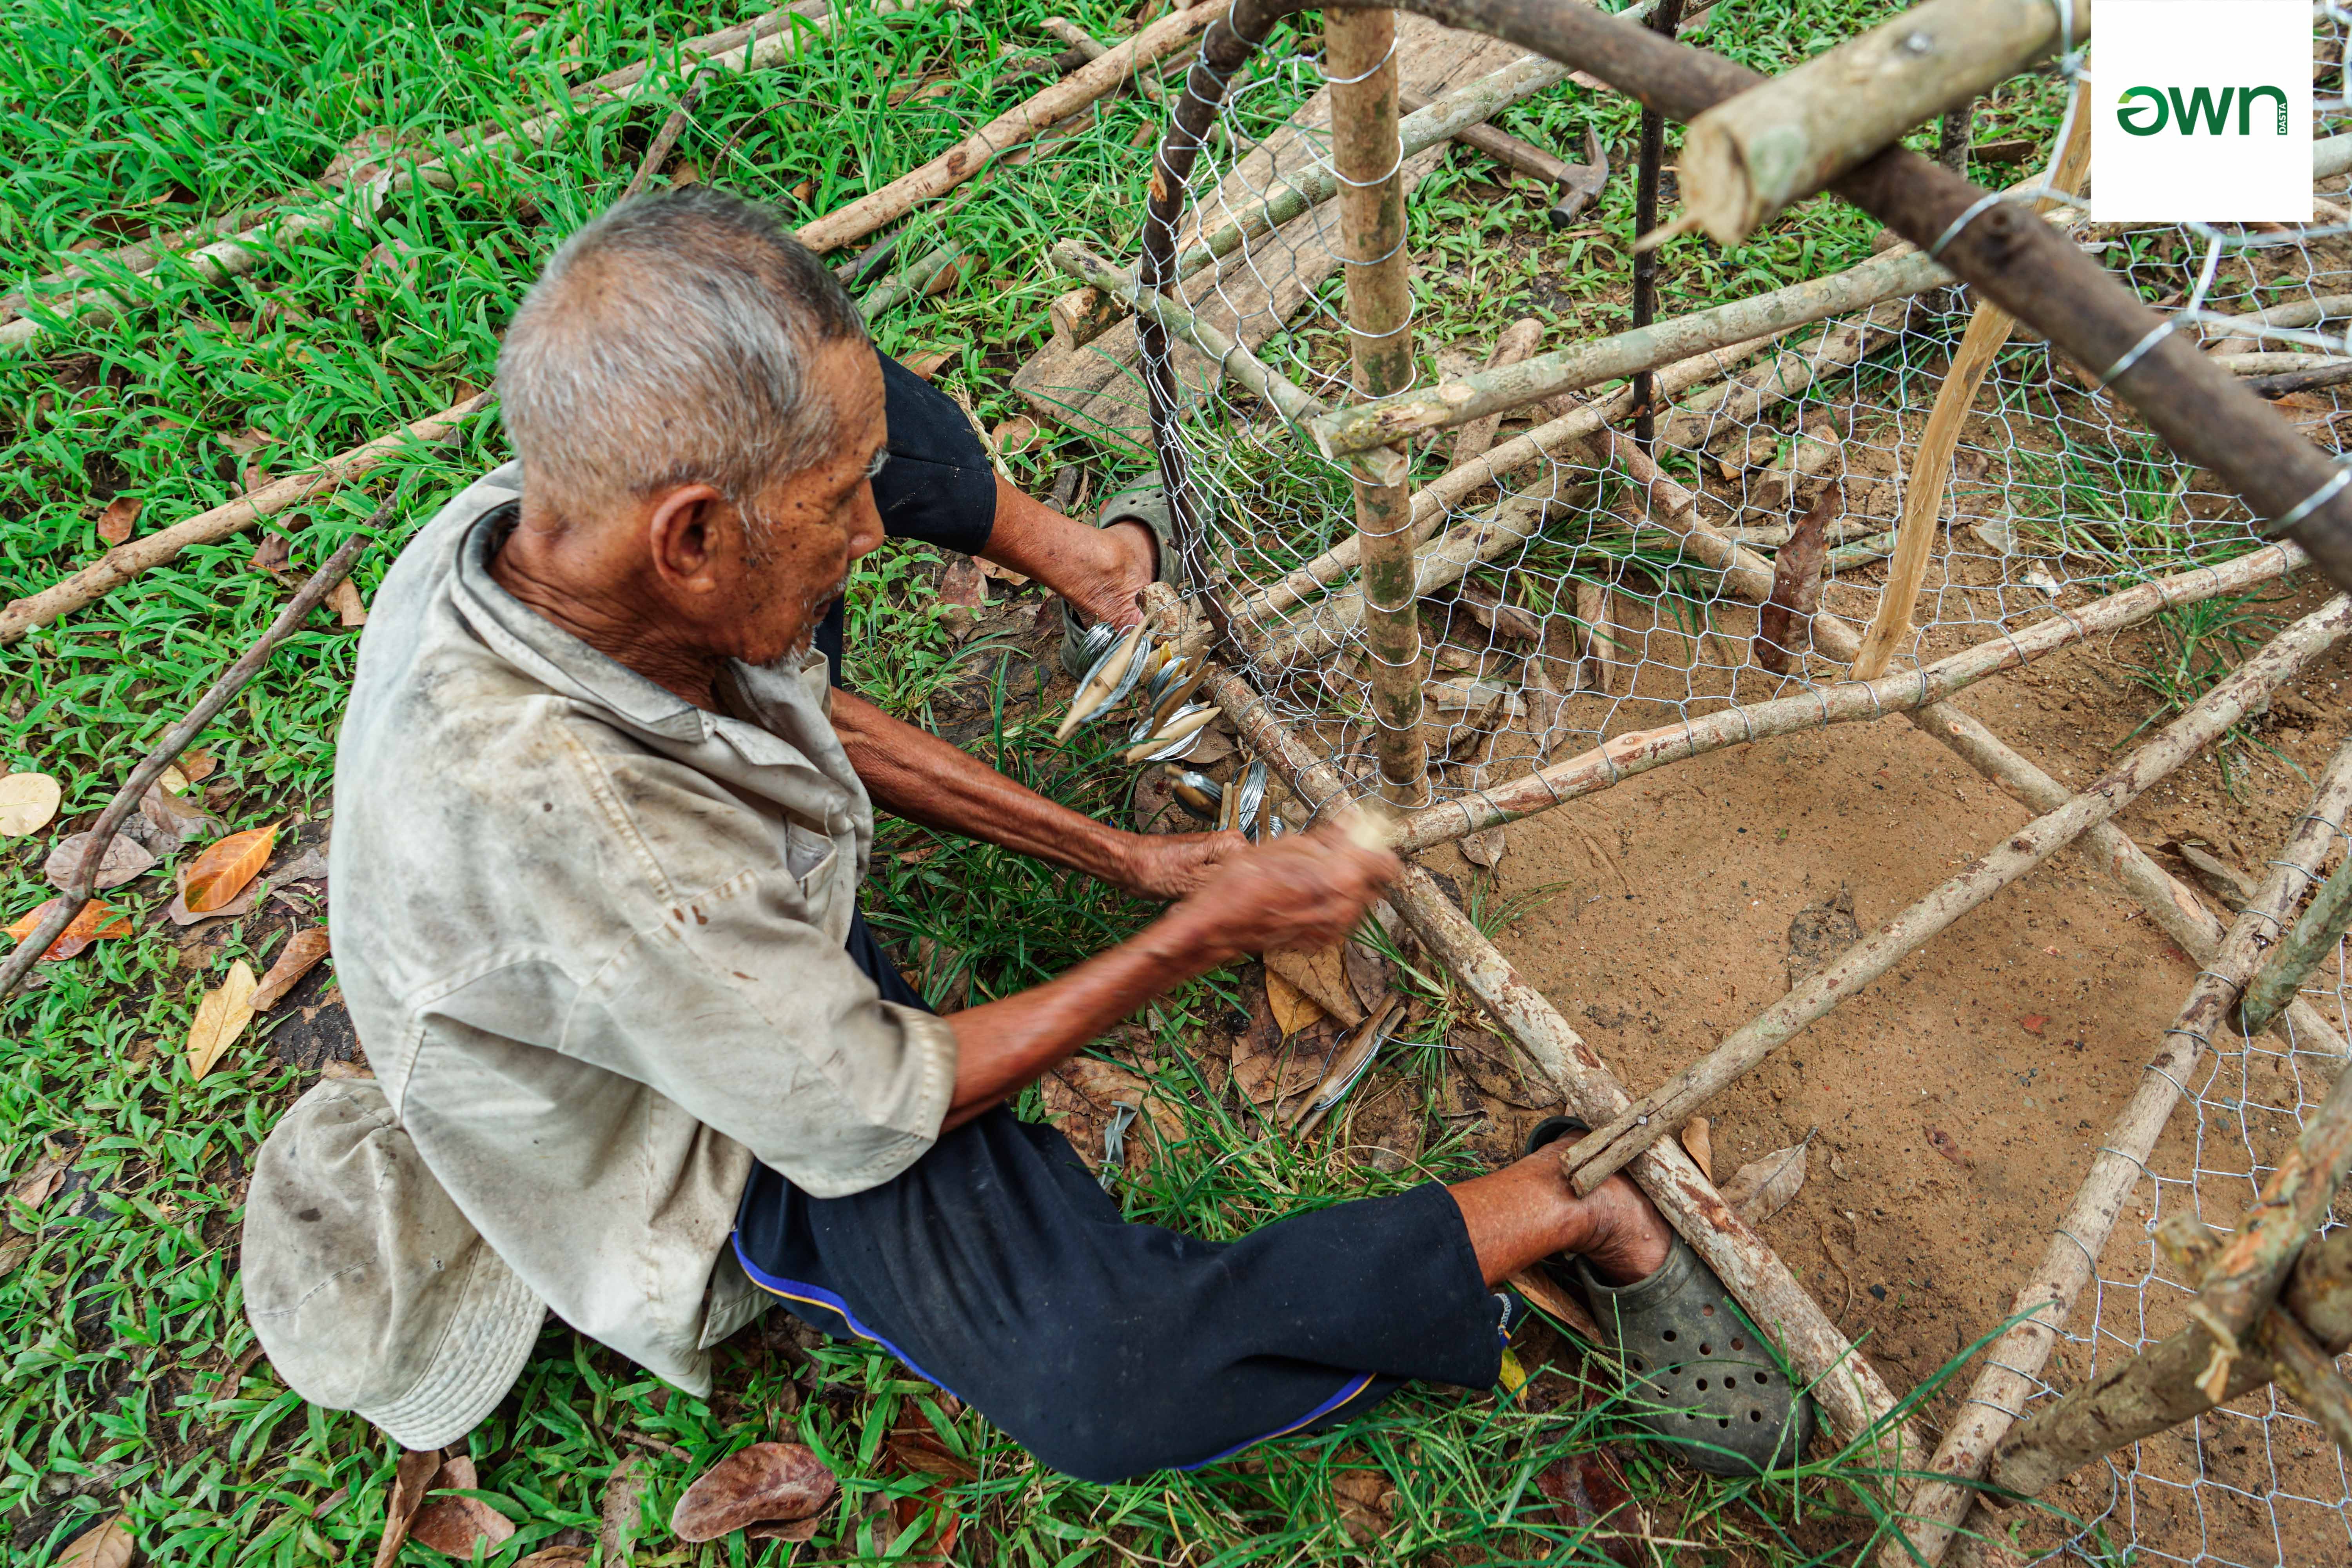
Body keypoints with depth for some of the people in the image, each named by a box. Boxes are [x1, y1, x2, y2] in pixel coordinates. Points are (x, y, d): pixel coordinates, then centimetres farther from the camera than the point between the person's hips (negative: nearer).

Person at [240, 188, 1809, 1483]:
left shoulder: (534, 527, -22)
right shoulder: (545, 821, -44)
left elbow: (817, 717, -4)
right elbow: (867, 1123, -29)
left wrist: (1125, 856, -5)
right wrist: (1205, 934, -22)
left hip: (751, 903, 7)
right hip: (749, 1139, -7)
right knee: (1105, 1385, -32)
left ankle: (1061, 545, 28)